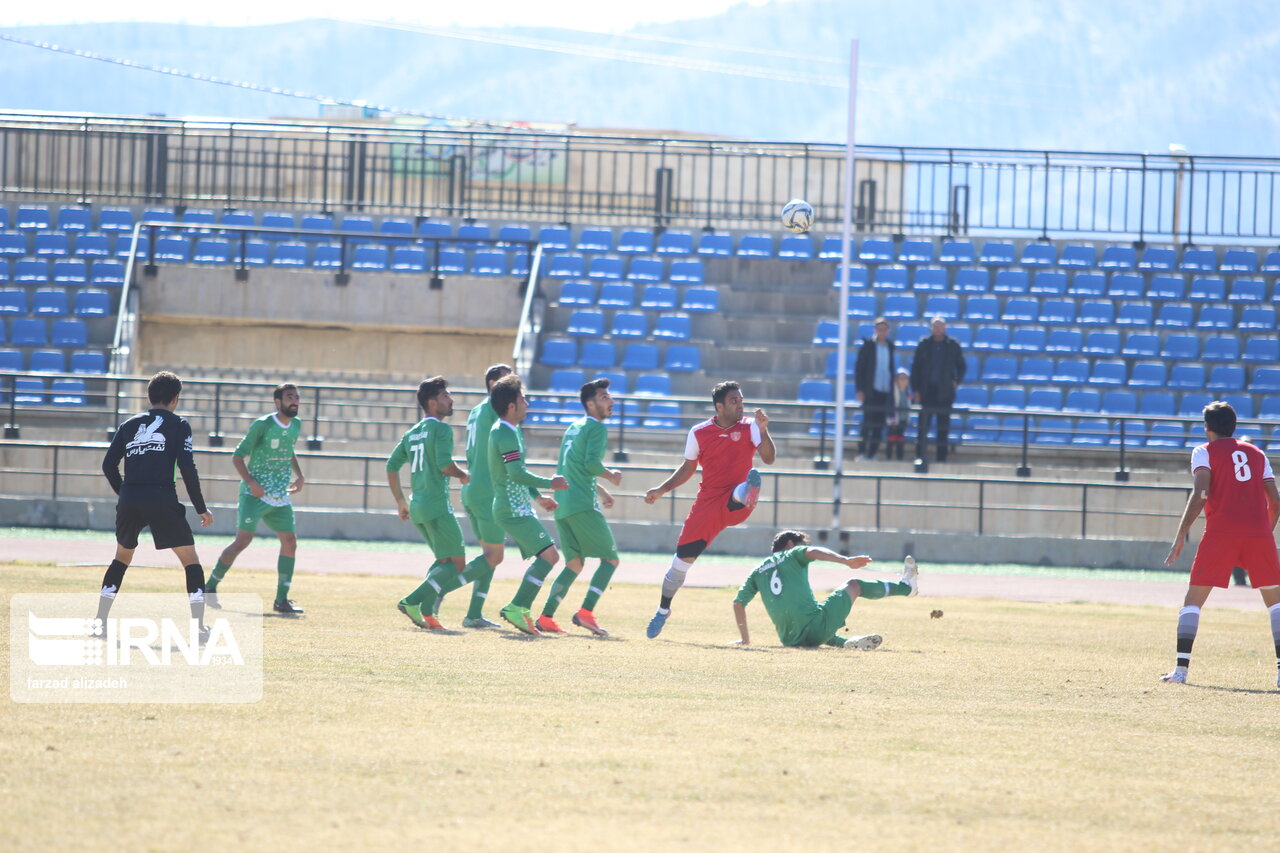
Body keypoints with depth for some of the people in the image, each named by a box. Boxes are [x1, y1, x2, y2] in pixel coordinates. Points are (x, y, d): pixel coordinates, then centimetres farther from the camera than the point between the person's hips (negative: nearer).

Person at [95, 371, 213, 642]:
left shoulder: (128, 425, 17)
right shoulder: (178, 424, 6)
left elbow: (109, 465, 11)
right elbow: (187, 467, -3)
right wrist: (201, 509, 3)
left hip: (129, 501, 4)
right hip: (162, 500, -4)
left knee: (122, 557, 24)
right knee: (191, 560, 6)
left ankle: (100, 622, 18)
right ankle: (199, 627, -3)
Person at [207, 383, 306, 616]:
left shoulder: (296, 426, 9)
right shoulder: (262, 425, -12)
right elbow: (237, 456, -10)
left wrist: (299, 475, 13)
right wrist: (251, 483, -21)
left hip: (281, 498, 7)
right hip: (255, 494, -7)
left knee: (290, 542, -2)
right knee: (243, 539, -14)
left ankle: (281, 600, 3)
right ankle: (210, 587, -1)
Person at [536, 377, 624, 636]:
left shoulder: (574, 428, 22)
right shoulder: (597, 428, -5)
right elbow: (592, 463, -18)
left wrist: (600, 490, 33)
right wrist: (610, 476, 0)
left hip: (563, 506, 8)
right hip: (583, 505, -8)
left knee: (574, 564, 14)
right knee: (610, 559, -3)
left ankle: (546, 617, 4)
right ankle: (586, 612, -17)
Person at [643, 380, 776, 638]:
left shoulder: (749, 428, 2)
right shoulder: (699, 433, 7)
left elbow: (768, 458, -11)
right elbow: (688, 468, 19)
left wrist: (763, 431, -26)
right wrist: (661, 490, 11)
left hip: (734, 506, -2)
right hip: (708, 502, 2)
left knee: (741, 493, -40)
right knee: (682, 558, 1)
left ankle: (747, 494, -77)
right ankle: (663, 610, 19)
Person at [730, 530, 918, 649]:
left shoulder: (758, 571, 20)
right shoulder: (793, 554, 9)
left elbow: (738, 603, 16)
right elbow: (813, 552, -13)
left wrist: (745, 639, 23)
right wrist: (846, 560, -23)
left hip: (789, 638, 4)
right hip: (814, 624, -4)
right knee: (854, 585, 19)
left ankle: (847, 643, 12)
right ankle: (905, 586, 38)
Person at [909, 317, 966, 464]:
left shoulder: (953, 345, 3)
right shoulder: (924, 344, 3)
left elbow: (961, 366, 12)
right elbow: (915, 367, 3)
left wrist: (957, 381, -4)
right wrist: (916, 390, -3)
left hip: (945, 392, 0)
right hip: (927, 390, 0)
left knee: (943, 428, 2)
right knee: (923, 426, -2)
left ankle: (942, 457, 7)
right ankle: (919, 456, 2)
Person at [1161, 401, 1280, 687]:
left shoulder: (1205, 452, 8)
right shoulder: (1256, 453, 20)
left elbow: (1200, 494, -8)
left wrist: (1181, 535, -9)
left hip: (1221, 534, -3)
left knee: (1193, 599, 4)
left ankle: (1180, 668, -7)